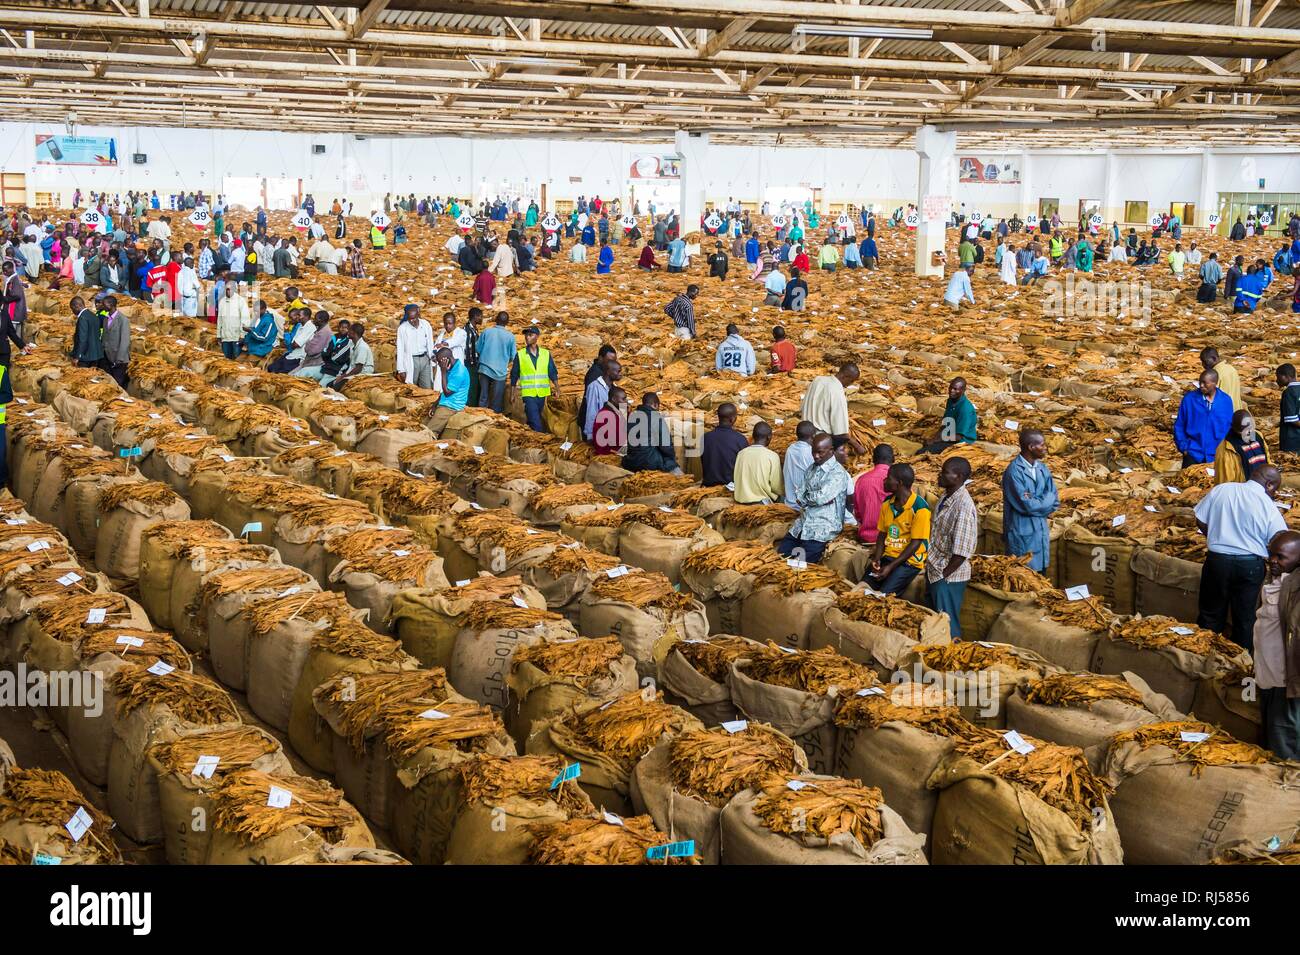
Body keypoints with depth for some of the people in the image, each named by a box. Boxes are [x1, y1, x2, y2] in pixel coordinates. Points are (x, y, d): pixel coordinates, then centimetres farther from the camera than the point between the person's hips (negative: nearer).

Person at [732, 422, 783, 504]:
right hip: (763, 502, -6)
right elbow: (777, 487, -6)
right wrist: (785, 491, 14)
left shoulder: (741, 453, 2)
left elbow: (736, 479, 11)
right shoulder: (772, 456, -10)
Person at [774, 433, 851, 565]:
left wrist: (807, 496, -2)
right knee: (781, 552, -3)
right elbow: (799, 497, 6)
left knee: (805, 559, -20)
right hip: (803, 522, 7)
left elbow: (820, 498, -20)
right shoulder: (811, 468, 12)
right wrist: (814, 497, -10)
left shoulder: (838, 473, -11)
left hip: (824, 526, -7)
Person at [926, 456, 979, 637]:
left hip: (949, 576, -9)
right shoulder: (945, 496, 4)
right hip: (934, 571, 9)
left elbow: (961, 552, -25)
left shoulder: (963, 506, -25)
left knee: (948, 623, 3)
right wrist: (930, 568, 13)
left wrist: (944, 574, -16)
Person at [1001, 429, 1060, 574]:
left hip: (1041, 532, 7)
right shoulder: (1014, 471, -18)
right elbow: (1027, 505, -22)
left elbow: (1054, 500, 5)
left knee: (1041, 576, 13)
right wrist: (1045, 500, -5)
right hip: (1023, 534, -7)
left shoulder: (1042, 468, 6)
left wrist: (1036, 502, -13)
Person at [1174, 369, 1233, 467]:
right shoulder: (1189, 398, -6)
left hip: (1217, 456, 1)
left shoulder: (1226, 401, -1)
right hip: (1193, 454, -1)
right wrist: (1183, 447, -4)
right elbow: (1179, 425, 1)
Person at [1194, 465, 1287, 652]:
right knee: (1245, 617, 15)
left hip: (1217, 558, 1)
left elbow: (1200, 522, 1)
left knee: (1211, 614, 16)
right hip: (1250, 565, -1)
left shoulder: (1220, 490, -5)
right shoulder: (1268, 506, -12)